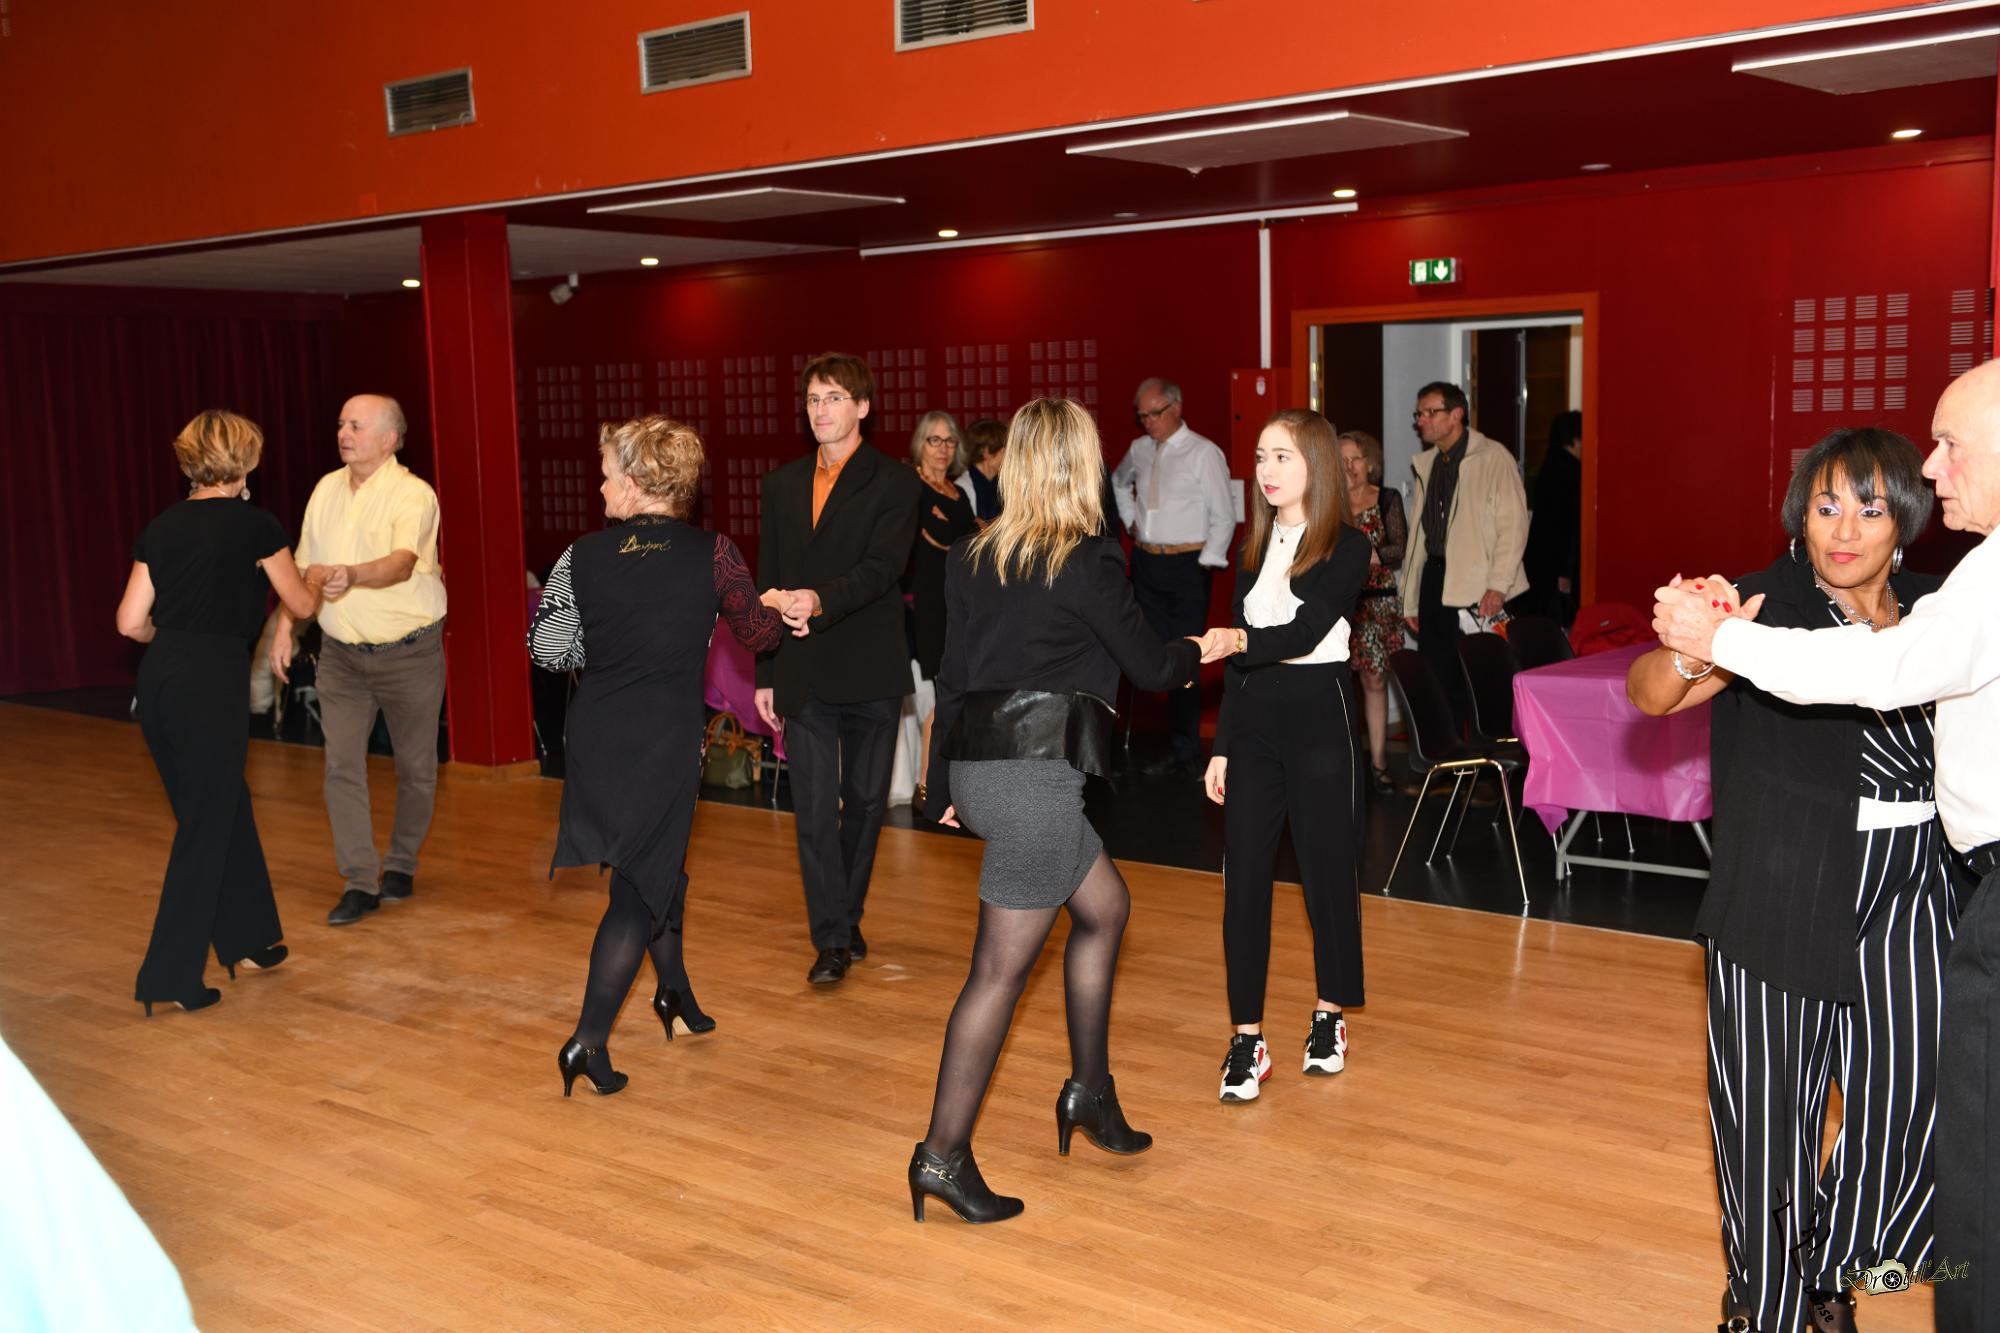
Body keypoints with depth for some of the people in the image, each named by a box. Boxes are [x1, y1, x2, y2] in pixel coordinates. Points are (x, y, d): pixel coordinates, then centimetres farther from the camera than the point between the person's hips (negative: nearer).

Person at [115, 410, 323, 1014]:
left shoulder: (160, 528, 11)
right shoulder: (253, 524, -4)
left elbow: (131, 621, 8)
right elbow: (301, 604, 7)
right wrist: (316, 579, 29)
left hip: (158, 677, 6)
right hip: (212, 682, -6)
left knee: (225, 807, 20)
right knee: (204, 828, 2)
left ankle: (247, 940, 31)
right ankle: (167, 979, 4)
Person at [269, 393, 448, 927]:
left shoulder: (413, 494, -13)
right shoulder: (326, 489, 7)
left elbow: (402, 562, -31)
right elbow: (304, 568, 15)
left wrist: (353, 575, -49)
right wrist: (285, 628, 10)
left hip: (409, 652, -4)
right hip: (341, 655, 5)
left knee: (415, 766, 7)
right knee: (342, 765, -4)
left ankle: (401, 865, 27)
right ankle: (360, 882, 1)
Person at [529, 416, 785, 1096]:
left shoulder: (583, 554, -5)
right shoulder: (711, 552, -10)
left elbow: (547, 647, -1)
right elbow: (759, 633, 2)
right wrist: (777, 606, 24)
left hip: (594, 734, 3)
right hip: (667, 738, -3)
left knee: (658, 862, 22)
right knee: (642, 879, 4)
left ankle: (675, 996, 37)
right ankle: (588, 1040, -2)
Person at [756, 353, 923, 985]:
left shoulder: (894, 484, -2)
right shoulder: (782, 483, 11)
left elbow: (882, 567, -17)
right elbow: (768, 581, 12)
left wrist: (822, 600, -35)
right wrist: (765, 674, 9)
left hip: (870, 672, -2)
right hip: (803, 674, 2)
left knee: (864, 803, 10)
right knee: (814, 808, -3)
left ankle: (848, 917, 28)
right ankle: (831, 941, 1)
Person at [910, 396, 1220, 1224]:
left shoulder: (971, 558, 10)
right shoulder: (1088, 564, -9)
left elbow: (952, 677, 13)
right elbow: (1148, 667, 1)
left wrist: (945, 786, 20)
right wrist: (1194, 652, 23)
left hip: (978, 764, 8)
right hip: (1036, 770, -8)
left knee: (1104, 905, 23)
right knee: (1003, 965, -2)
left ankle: (1090, 1092, 29)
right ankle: (944, 1155, 3)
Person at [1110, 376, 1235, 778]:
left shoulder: (1204, 453, -7)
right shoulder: (1139, 450, 11)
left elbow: (1223, 517, -7)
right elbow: (1119, 481, 34)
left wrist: (1205, 565, -11)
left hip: (1186, 565, -6)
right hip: (1145, 561, 6)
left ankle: (1185, 755, 1)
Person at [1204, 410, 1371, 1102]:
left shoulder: (1347, 546, -5)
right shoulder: (1256, 546, 12)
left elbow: (1305, 633, -18)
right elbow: (1239, 653, 13)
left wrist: (1241, 641, -35)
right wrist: (1221, 746, 11)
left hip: (1317, 715, -4)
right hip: (1252, 718, 5)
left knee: (1325, 868, 6)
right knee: (1244, 877, 0)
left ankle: (1330, 1016, 24)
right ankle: (1247, 1039, 6)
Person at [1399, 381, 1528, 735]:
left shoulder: (1493, 457, -4)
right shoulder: (1426, 465, 16)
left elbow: (1513, 524, -10)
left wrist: (1497, 586, -18)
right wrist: (1411, 599, 15)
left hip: (1477, 588, -6)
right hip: (1435, 581, 6)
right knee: (1438, 679, 6)